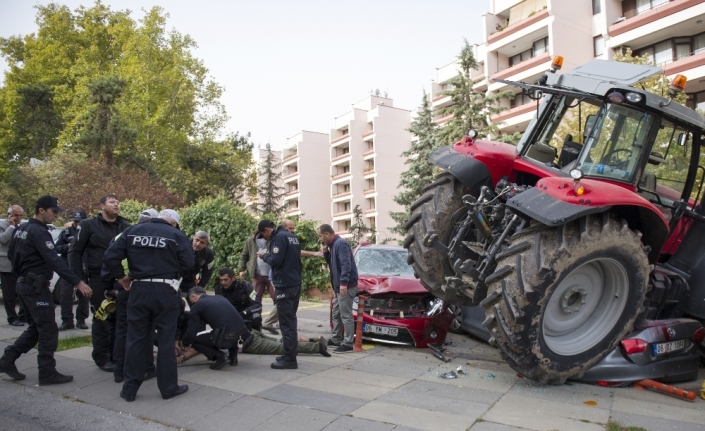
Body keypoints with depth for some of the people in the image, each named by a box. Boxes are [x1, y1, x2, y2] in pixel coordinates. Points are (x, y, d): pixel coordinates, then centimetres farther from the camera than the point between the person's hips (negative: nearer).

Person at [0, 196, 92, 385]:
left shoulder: (22, 229, 12)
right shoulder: (39, 231, -18)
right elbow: (54, 260, -27)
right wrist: (77, 282, -30)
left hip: (25, 283, 10)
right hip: (36, 286, -10)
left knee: (36, 327, 18)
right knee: (48, 329, -3)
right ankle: (47, 373, 2)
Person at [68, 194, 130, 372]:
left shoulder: (125, 226, 8)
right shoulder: (89, 225, -1)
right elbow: (75, 251, -1)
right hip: (98, 279, -3)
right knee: (101, 319, 4)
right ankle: (102, 358, 14)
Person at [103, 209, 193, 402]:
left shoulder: (132, 231, 7)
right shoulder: (177, 235, -2)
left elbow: (110, 256, 1)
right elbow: (188, 263, -9)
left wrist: (120, 276, 10)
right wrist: (172, 271, 7)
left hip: (138, 290, 3)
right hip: (165, 291, -3)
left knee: (135, 339, 12)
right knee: (166, 340, 7)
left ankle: (130, 389, 19)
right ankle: (168, 387, 15)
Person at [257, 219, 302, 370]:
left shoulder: (279, 237, -14)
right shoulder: (292, 236, 15)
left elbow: (276, 261, -21)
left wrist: (265, 256, -4)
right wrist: (270, 255, 13)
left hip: (285, 285, -10)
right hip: (295, 283, 10)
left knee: (286, 323, -6)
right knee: (291, 321, 15)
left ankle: (290, 359, -3)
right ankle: (290, 355, 22)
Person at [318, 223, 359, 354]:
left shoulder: (341, 243, -16)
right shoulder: (333, 245, 15)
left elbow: (346, 264, -25)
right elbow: (332, 263, 23)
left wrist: (344, 282, -31)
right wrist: (325, 252, 6)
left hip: (346, 286, -11)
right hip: (338, 286, 11)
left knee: (346, 315, -7)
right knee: (336, 315, 18)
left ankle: (347, 344, -4)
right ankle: (335, 339, 29)